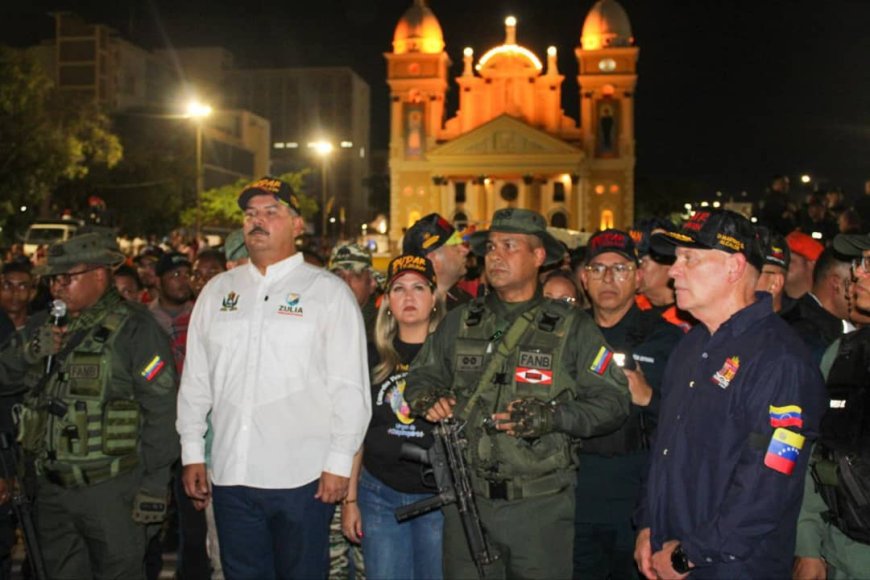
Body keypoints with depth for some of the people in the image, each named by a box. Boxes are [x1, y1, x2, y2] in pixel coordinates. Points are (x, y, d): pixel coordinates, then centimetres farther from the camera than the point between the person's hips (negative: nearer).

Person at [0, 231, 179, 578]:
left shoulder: (133, 328, -10)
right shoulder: (44, 326, 11)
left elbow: (160, 410, -13)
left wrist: (154, 485, -14)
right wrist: (29, 352, -10)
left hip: (111, 489, -6)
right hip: (51, 488, 6)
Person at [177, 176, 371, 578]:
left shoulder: (329, 292, -3)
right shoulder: (218, 291, 11)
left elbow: (350, 387, -6)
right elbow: (195, 380, 13)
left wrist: (339, 463, -9)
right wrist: (192, 453, 10)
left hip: (303, 478, -4)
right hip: (230, 475, 4)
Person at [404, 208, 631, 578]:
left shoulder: (571, 327, -2)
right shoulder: (459, 323, 7)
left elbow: (613, 401, -4)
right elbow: (422, 376, 18)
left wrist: (553, 416, -19)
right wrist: (427, 399, -5)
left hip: (542, 506, -2)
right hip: (468, 503, 3)